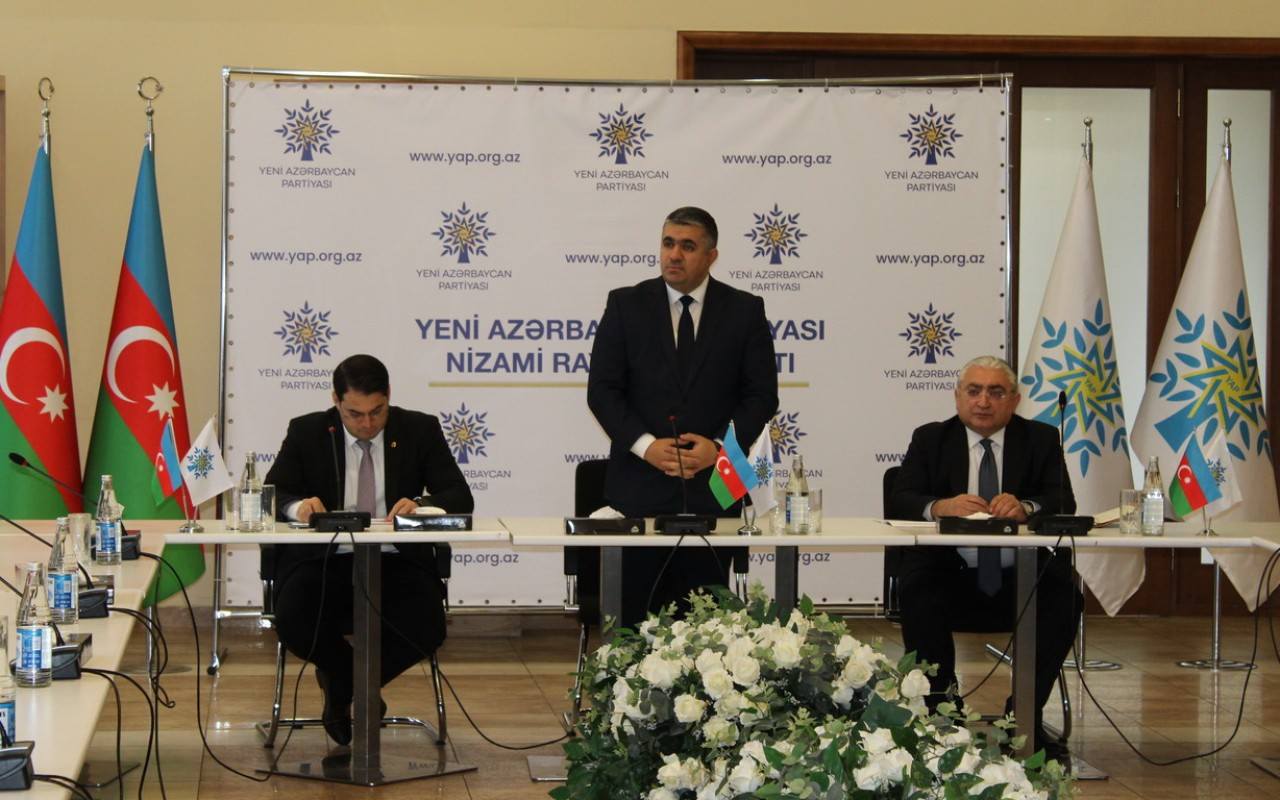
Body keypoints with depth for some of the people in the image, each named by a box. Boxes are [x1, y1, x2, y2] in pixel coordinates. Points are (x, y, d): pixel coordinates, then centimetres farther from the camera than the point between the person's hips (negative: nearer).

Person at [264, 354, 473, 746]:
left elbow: (460, 497, 1)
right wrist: (297, 506, -22)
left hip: (396, 563, 0)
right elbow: (271, 496, 2)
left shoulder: (420, 430, 6)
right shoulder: (306, 433, 6)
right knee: (294, 624, -31)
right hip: (324, 562, 0)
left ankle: (344, 683, 3)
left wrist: (421, 504, -22)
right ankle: (359, 684, 5)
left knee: (426, 629, -29)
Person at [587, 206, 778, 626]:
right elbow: (602, 389, 2)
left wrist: (721, 446, -11)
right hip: (639, 486, 0)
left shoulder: (745, 311, 6)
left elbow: (762, 395, 4)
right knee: (637, 619, 1)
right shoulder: (625, 305, 6)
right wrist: (645, 445, -12)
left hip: (712, 488, 0)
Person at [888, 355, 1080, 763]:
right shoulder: (930, 439, 11)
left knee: (1064, 598, -28)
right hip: (951, 576, -1)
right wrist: (941, 506, -26)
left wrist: (1024, 507, -27)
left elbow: (1063, 502, -3)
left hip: (1022, 580, 1)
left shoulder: (1040, 439, 11)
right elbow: (899, 501, -3)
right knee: (918, 599, -31)